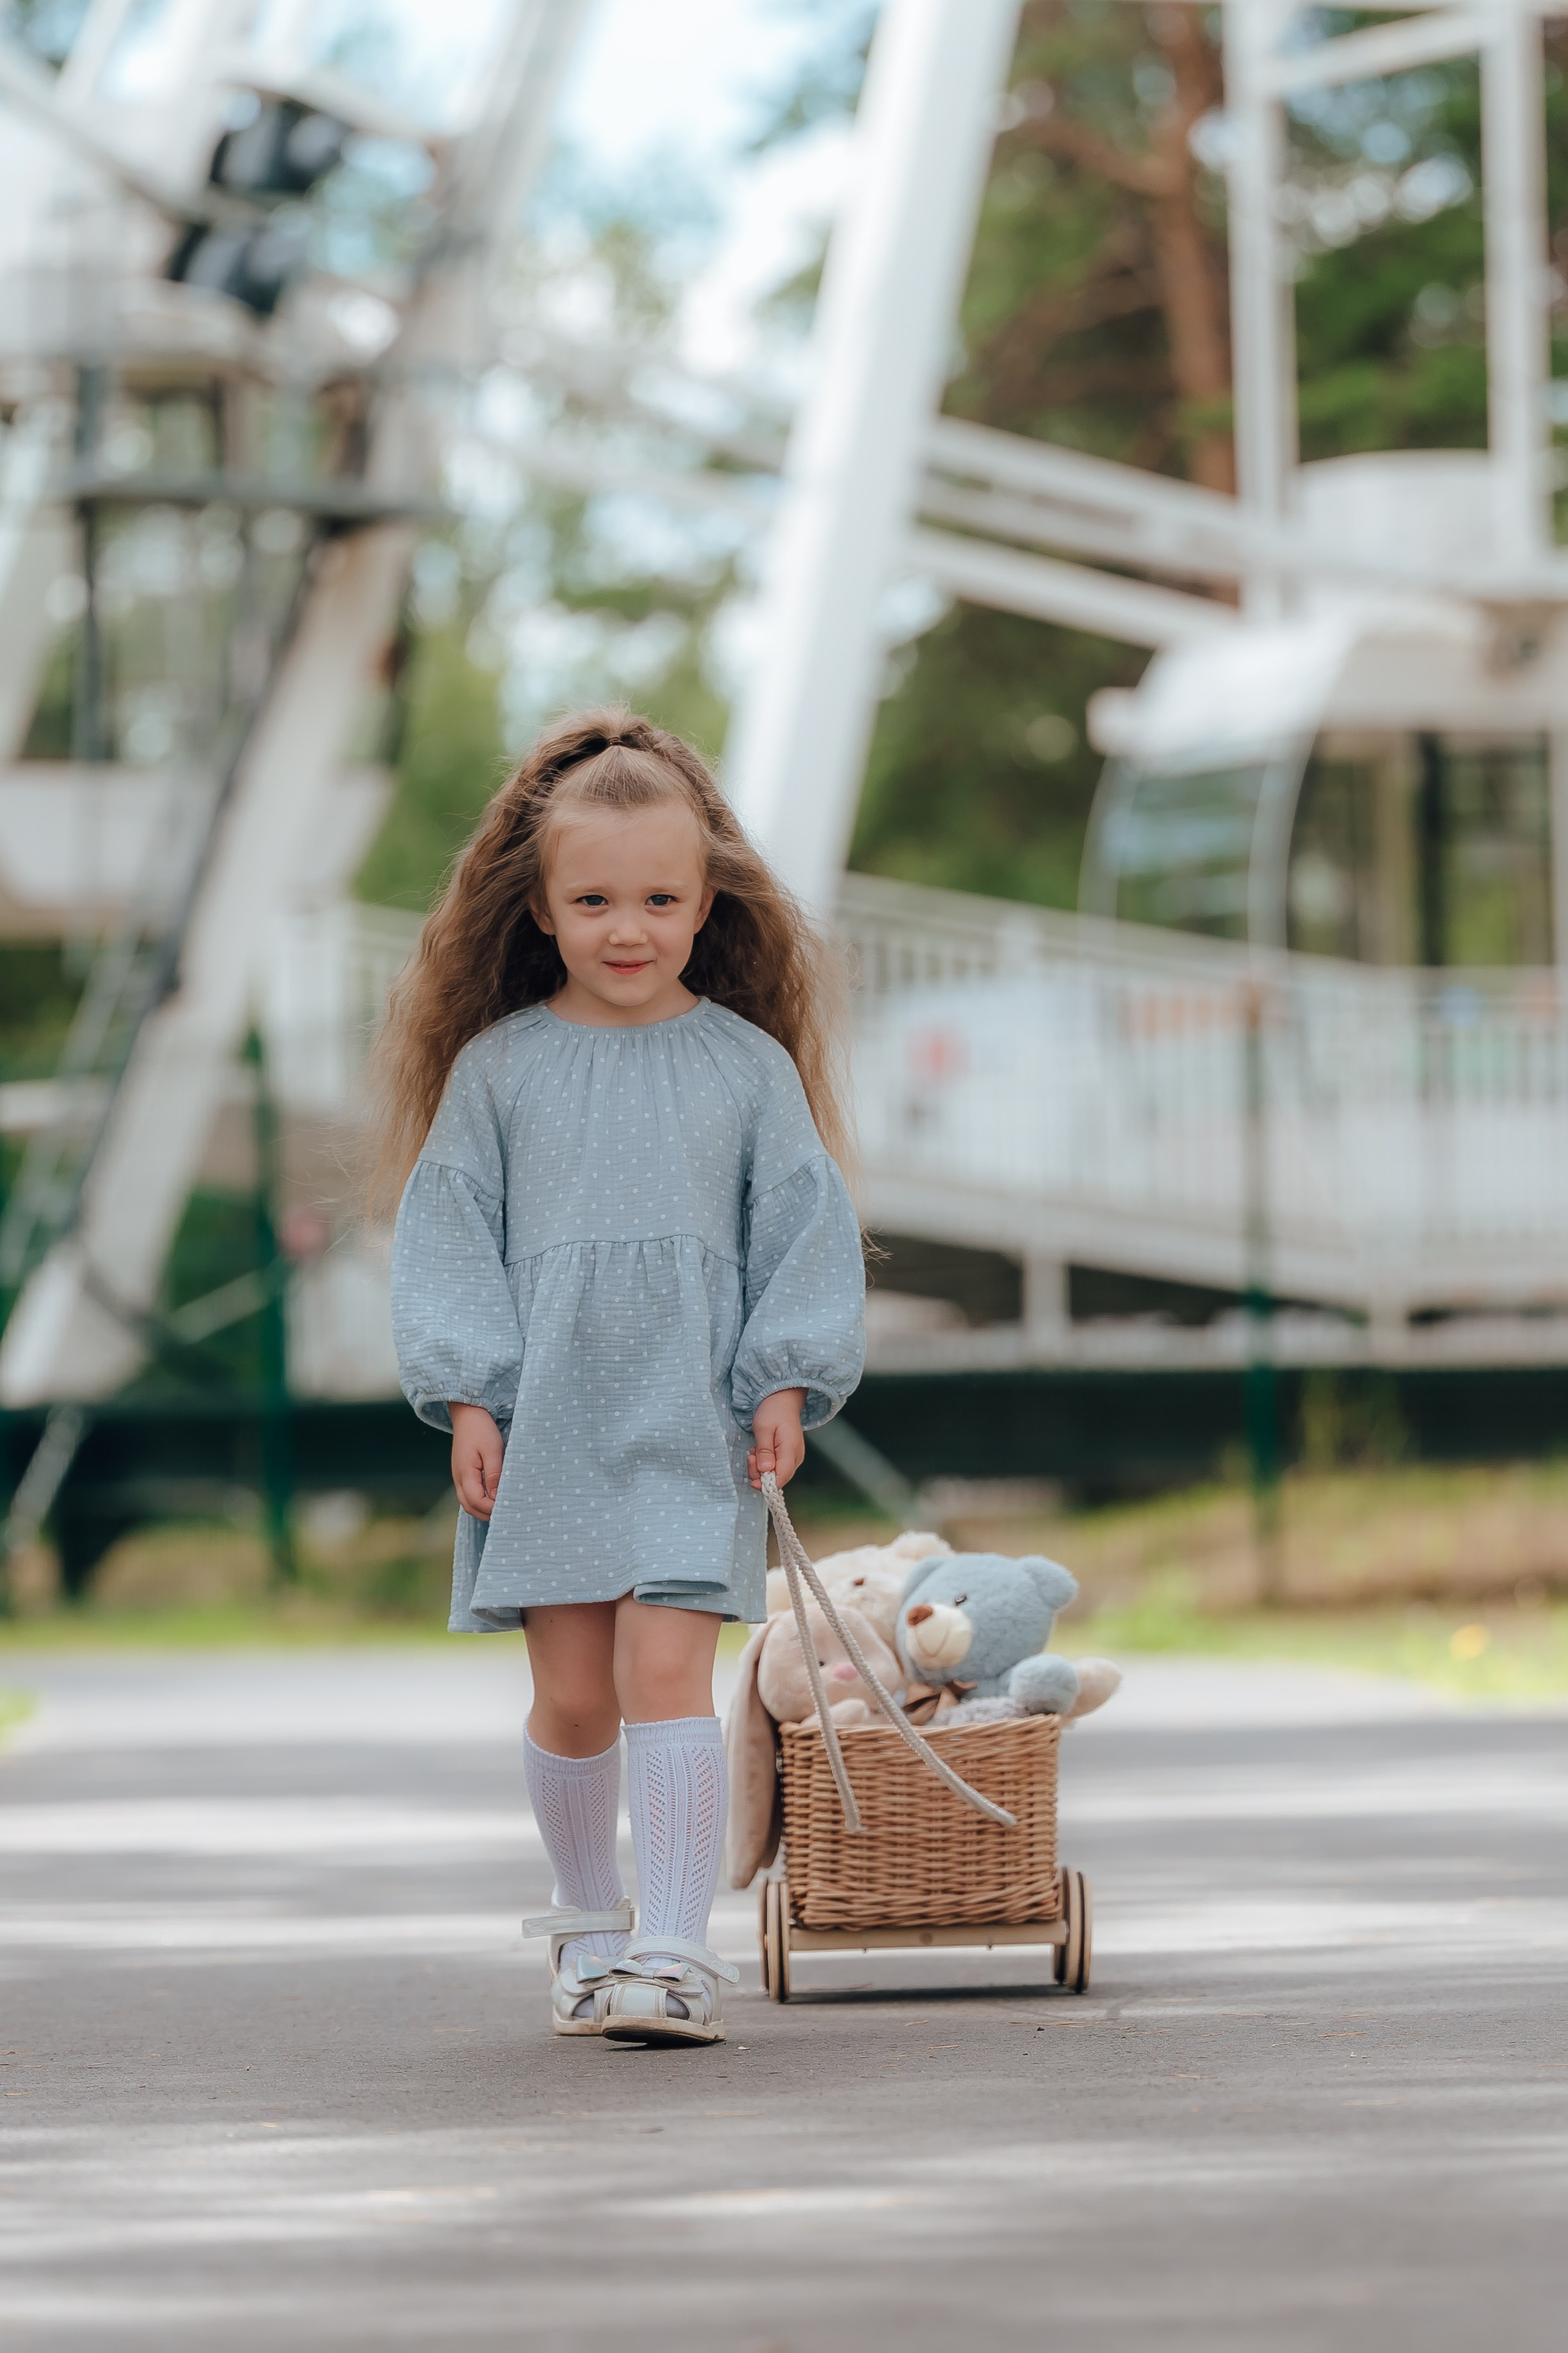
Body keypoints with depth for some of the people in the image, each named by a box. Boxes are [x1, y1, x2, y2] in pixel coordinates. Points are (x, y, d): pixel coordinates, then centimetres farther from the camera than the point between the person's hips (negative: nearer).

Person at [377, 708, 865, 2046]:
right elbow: (449, 1234, 4)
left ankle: (678, 1951, -13)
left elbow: (805, 1231, 6)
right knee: (571, 1695, 4)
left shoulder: (749, 1066, 3)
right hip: (542, 1425, 1)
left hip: (692, 1427, -1)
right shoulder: (496, 1067, 4)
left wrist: (786, 1386, -3)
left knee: (664, 1673, -12)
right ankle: (588, 1922, 24)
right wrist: (465, 1399, -4)